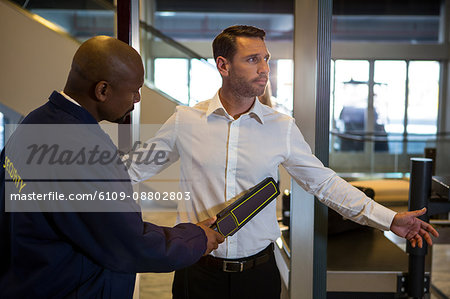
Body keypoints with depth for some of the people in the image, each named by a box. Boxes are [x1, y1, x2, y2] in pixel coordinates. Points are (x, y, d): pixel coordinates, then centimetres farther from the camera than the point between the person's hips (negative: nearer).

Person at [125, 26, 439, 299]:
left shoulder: (283, 128, -3)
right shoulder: (184, 121, -5)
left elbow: (324, 182, 3)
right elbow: (136, 167, 6)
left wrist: (389, 219, 0)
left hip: (258, 271, 1)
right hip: (199, 272, -1)